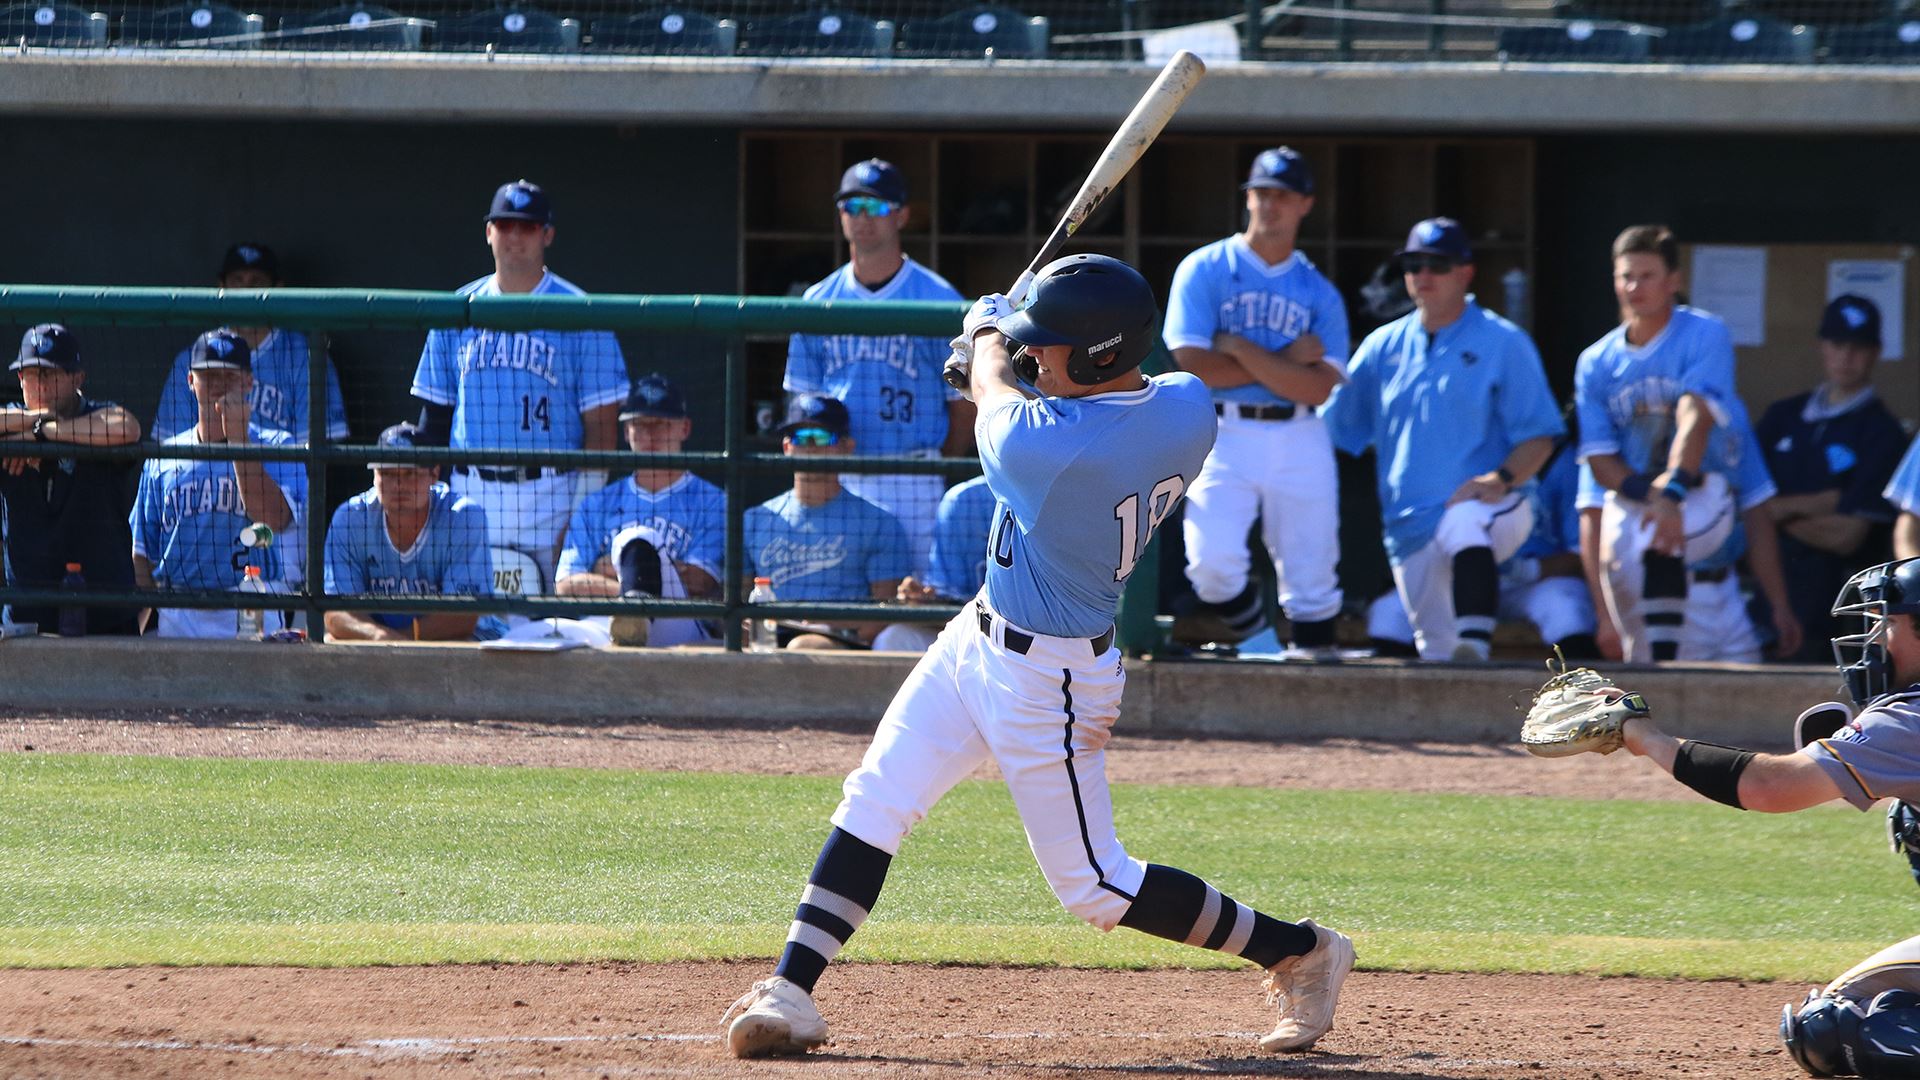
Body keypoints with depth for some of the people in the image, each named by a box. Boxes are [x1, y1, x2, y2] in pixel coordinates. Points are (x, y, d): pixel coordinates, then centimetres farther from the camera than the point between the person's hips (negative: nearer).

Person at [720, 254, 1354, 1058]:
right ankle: (790, 997, 7)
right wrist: (1008, 360, 18)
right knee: (873, 804, 5)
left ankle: (1298, 952, 16)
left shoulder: (1041, 442, -32)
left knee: (1095, 887, 3)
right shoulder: (1188, 408, -10)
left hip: (1045, 682, -9)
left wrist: (986, 343, 14)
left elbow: (993, 398, -7)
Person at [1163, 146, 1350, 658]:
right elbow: (1194, 366, -8)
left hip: (1300, 441, 2)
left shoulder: (1320, 293, 10)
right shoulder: (1204, 270, 4)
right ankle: (1255, 640, 7)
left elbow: (1318, 387, -4)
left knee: (1311, 578, 0)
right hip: (1225, 437, -2)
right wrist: (1286, 360, -7)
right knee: (1214, 562, -20)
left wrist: (1241, 350, -11)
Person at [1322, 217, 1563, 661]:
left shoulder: (1504, 344, 2)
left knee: (1464, 525, -40)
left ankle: (1476, 647, -53)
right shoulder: (1383, 347, 14)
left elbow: (1539, 437, -2)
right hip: (1410, 530, 6)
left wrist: (1502, 479, -21)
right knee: (1436, 649, 4)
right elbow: (1337, 428, 13)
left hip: (1494, 509, -6)